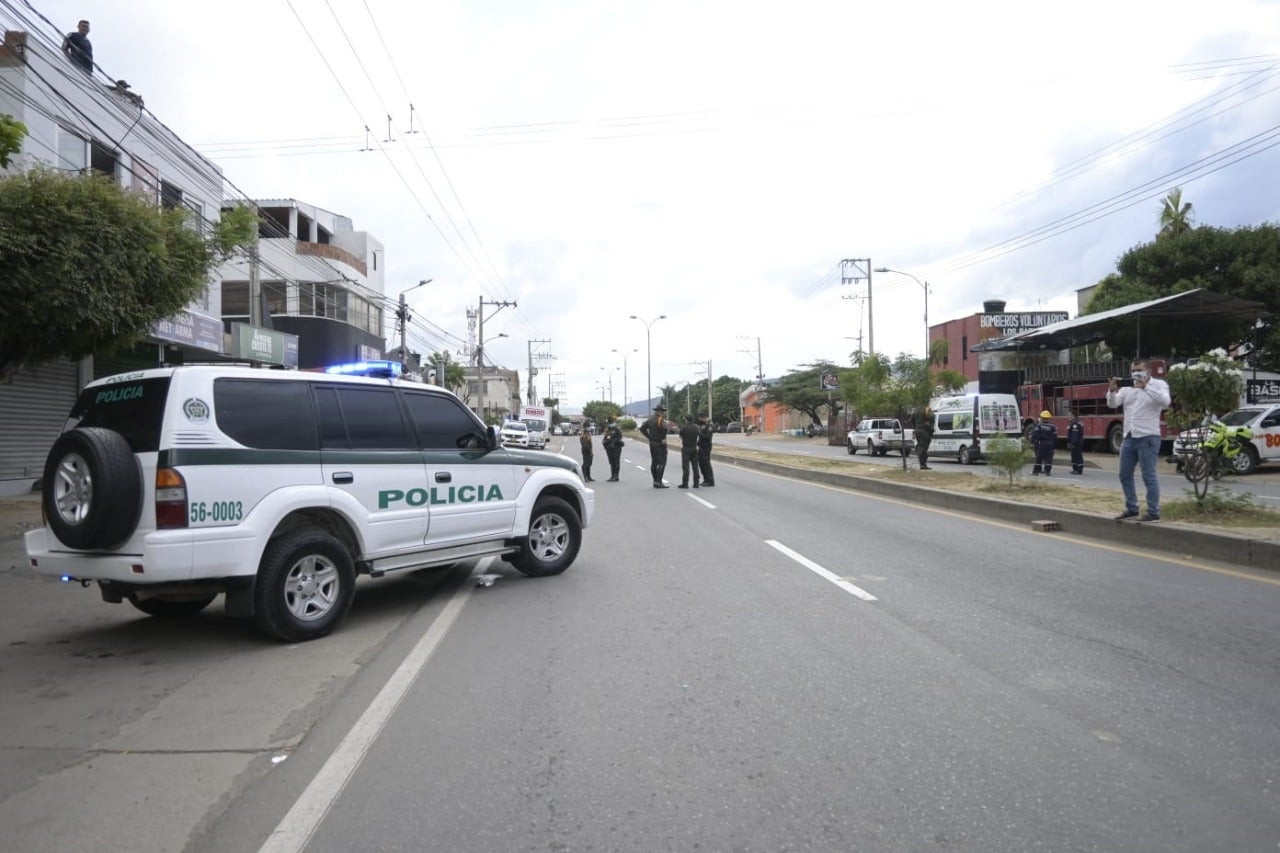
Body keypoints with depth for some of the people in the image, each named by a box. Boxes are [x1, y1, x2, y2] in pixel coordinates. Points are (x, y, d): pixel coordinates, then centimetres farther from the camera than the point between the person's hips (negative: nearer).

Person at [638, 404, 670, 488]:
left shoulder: (650, 419, 10)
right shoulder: (661, 420, -14)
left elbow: (642, 428, 14)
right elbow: (664, 430, -31)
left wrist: (649, 437, 11)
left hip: (652, 443, 8)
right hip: (660, 444, -8)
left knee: (654, 462, 12)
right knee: (661, 463, -8)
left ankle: (655, 481, 17)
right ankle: (658, 481, -14)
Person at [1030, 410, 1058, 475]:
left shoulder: (1038, 426, -4)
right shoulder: (1052, 426, 2)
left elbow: (1035, 435, -9)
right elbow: (1055, 437, 5)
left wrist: (1033, 443, -8)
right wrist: (1054, 443, 14)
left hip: (1041, 443, -1)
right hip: (1050, 444, 1)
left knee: (1038, 458, 4)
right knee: (1048, 458, 3)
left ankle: (1036, 471, 5)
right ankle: (1047, 471, 0)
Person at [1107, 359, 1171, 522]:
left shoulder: (1159, 384, 0)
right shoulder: (1127, 388, 13)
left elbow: (1166, 401, -19)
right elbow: (1113, 404, 2)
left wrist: (1146, 387, -28)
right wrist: (1112, 391, -18)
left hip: (1148, 438, -6)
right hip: (1129, 438, 6)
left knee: (1149, 476, -5)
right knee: (1125, 475, 10)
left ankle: (1153, 513, 0)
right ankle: (1131, 509, 21)